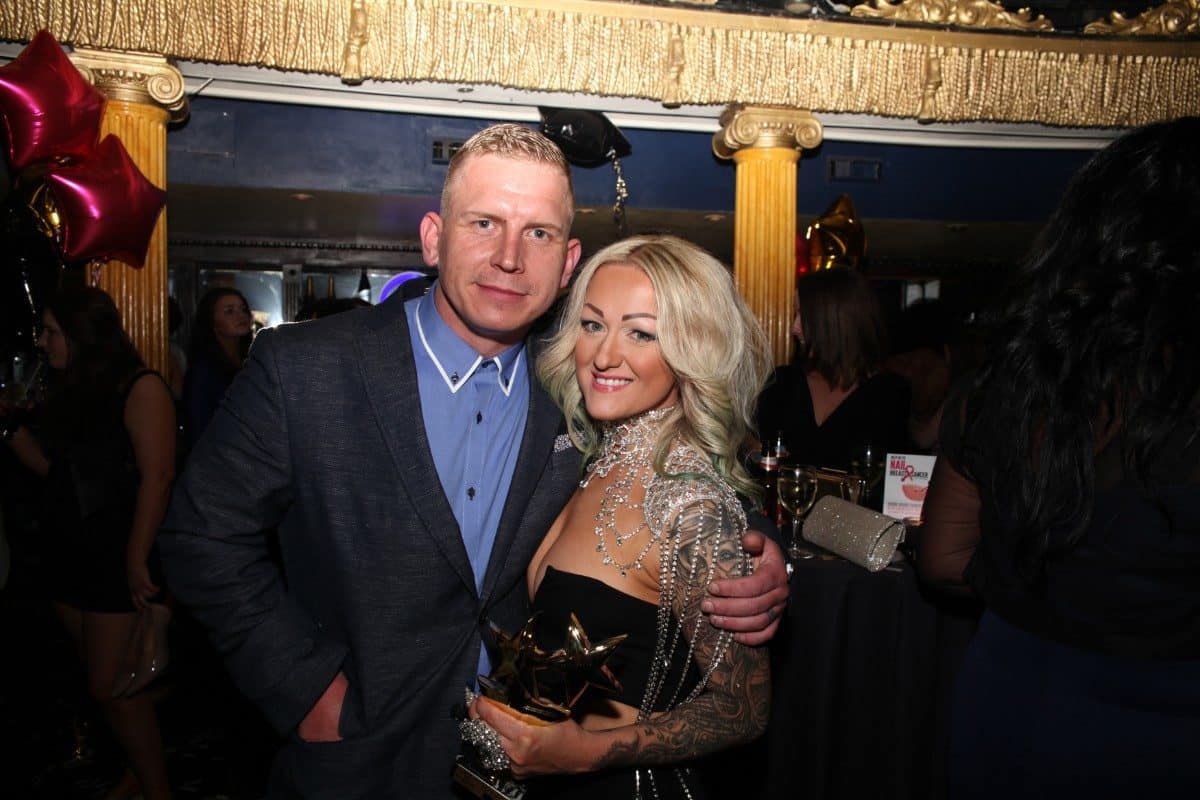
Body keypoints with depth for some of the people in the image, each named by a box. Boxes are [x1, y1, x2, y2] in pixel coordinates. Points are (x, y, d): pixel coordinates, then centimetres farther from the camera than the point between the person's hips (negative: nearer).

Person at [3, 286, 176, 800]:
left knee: (111, 687, -2)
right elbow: (51, 466, 16)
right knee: (104, 682, 13)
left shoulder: (140, 389, -14)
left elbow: (157, 477, -20)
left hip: (120, 559, -8)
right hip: (71, 556, 8)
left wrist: (137, 561, -22)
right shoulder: (71, 393, 12)